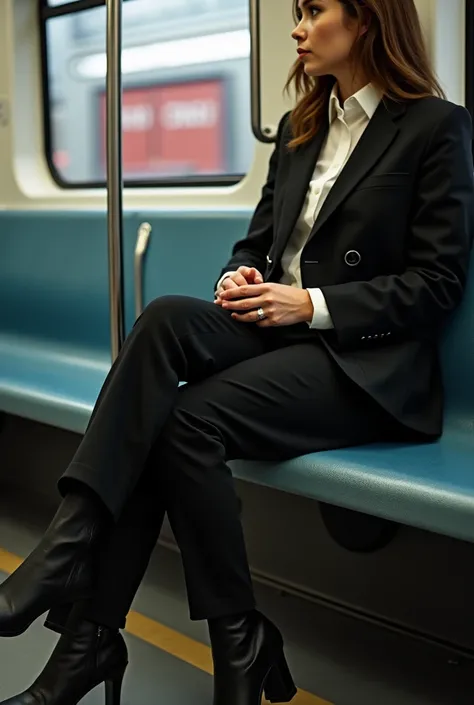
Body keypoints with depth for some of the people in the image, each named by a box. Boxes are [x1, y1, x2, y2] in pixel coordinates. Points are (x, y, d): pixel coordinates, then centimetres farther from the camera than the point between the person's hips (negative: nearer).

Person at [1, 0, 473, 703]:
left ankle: (240, 647, -15)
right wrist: (239, 278, -3)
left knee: (188, 416, -29)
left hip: (367, 362, -6)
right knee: (167, 316, -26)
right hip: (281, 329, 6)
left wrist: (313, 303, -15)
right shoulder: (300, 128, 19)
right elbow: (258, 240, 21)